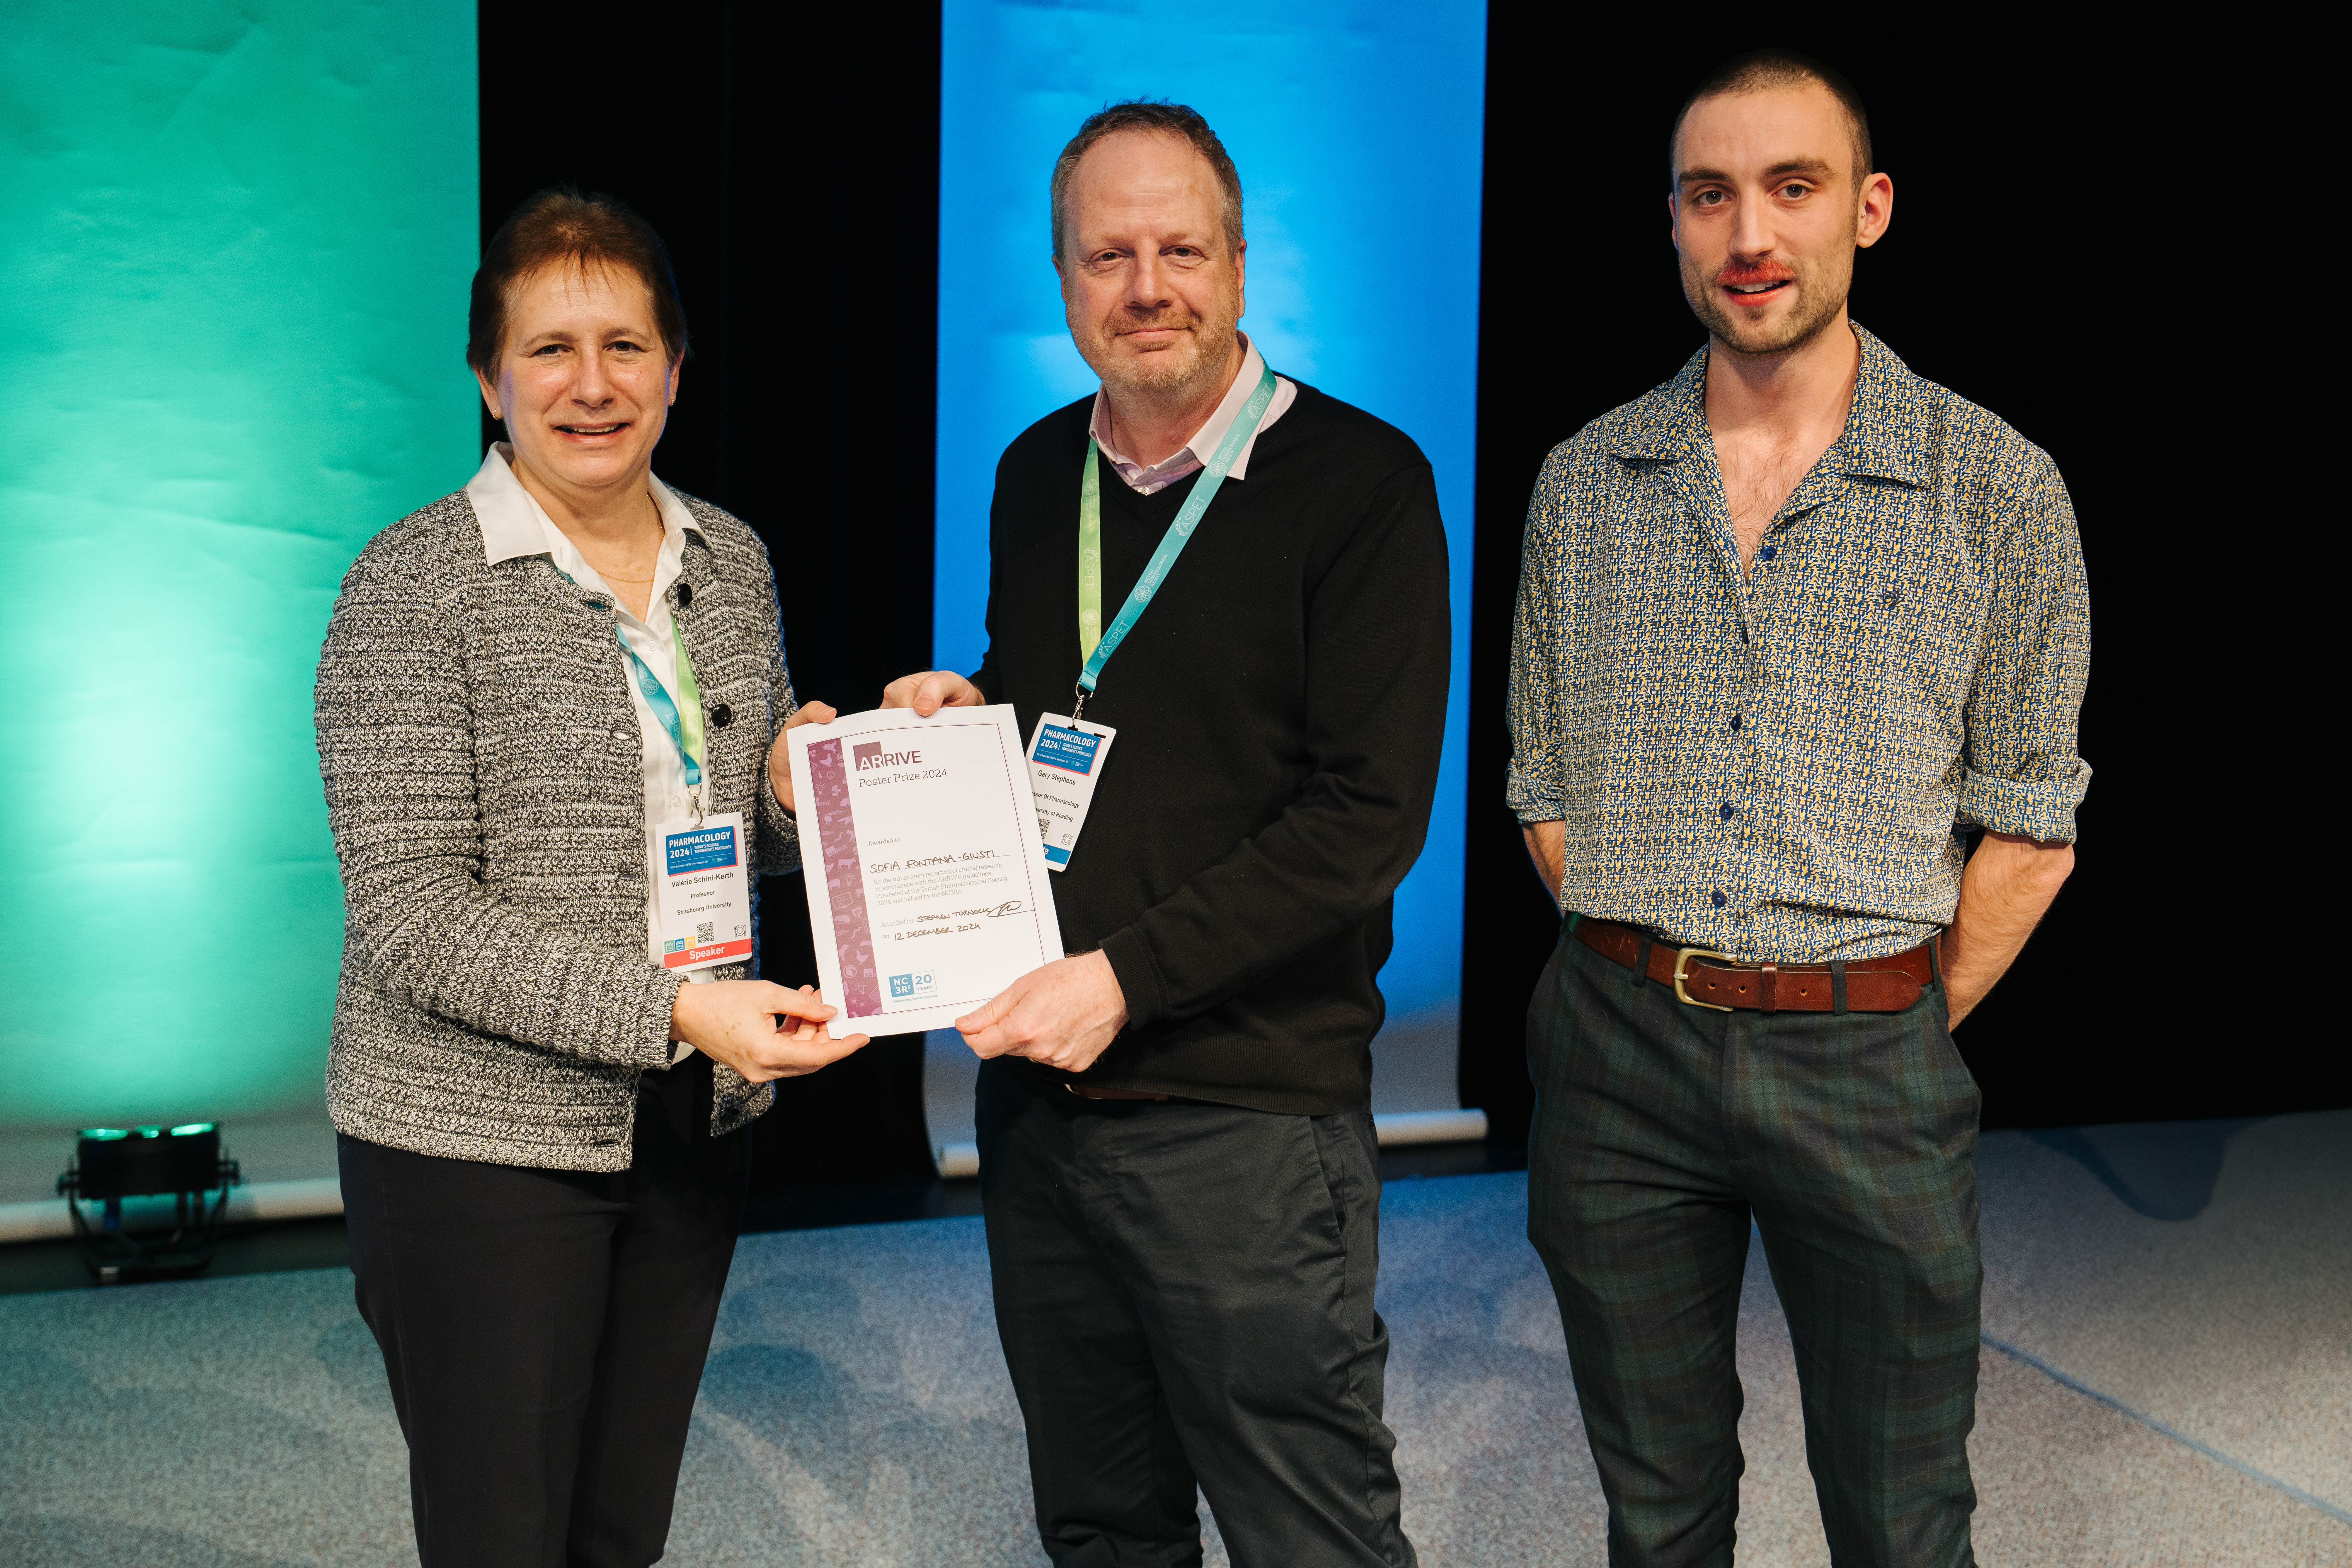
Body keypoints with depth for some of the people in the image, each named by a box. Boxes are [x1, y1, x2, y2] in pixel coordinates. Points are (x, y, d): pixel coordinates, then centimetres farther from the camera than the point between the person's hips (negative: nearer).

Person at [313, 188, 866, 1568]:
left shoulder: (733, 562, 7)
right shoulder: (415, 587, -11)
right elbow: (411, 917, -17)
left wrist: (794, 798, -6)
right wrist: (674, 1009, -27)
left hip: (693, 1128, 5)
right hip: (479, 1139, -5)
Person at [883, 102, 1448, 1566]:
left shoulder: (1362, 482, -9)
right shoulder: (1037, 476, 11)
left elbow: (1369, 814, -15)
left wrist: (1126, 978, -20)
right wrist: (964, 714, 2)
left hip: (1246, 1112, -6)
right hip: (1036, 1091, 6)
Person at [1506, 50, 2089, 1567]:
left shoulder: (1998, 488, -3)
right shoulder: (1584, 483, 5)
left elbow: (2030, 829, 0)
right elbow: (1548, 791, 10)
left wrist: (1895, 1043, -1)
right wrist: (1662, 981, 3)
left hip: (1868, 1058, -2)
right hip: (1618, 1046, 2)